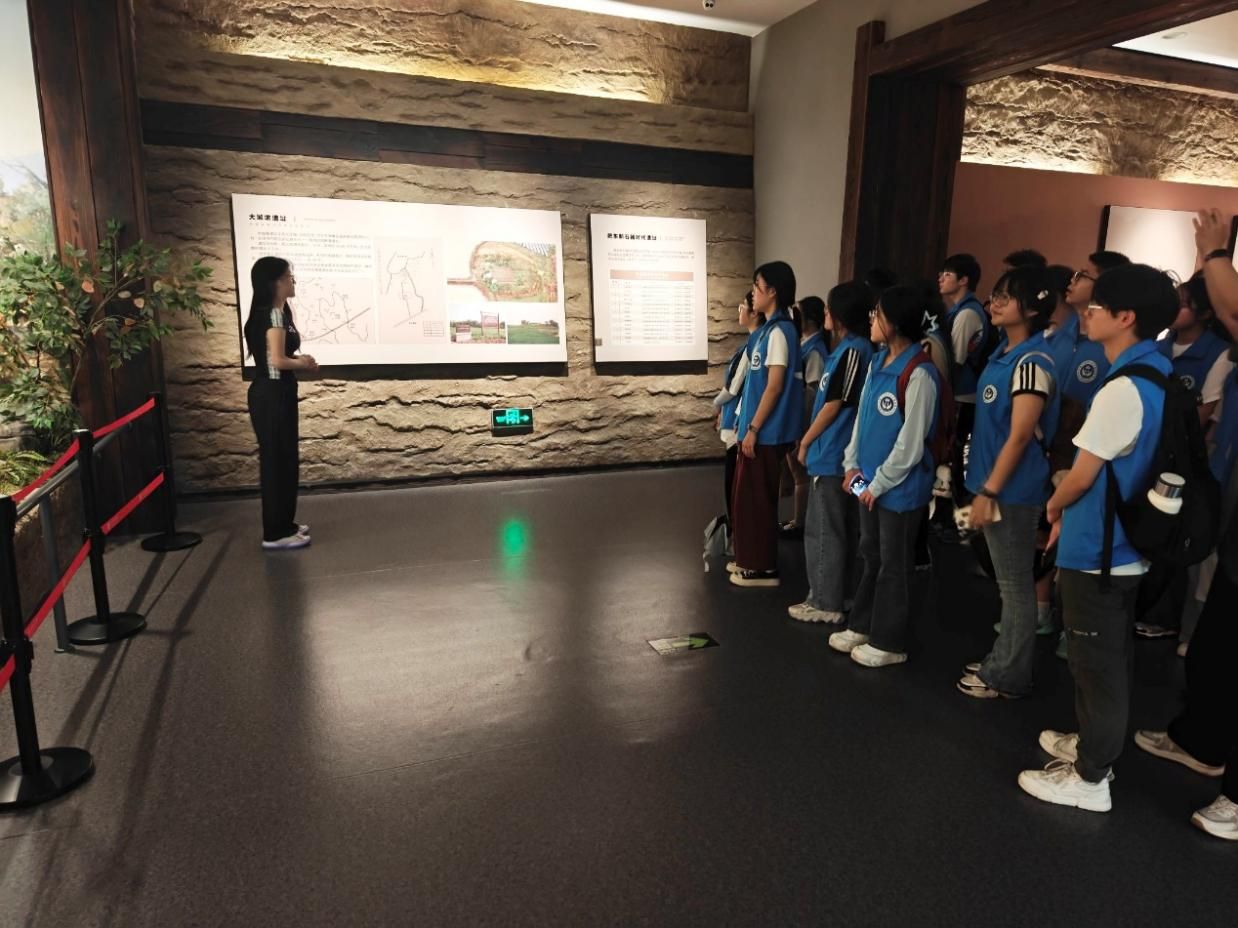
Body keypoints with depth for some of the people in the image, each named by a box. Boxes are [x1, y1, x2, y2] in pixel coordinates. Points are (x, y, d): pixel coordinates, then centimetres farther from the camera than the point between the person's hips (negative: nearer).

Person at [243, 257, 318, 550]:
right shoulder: (274, 315, -17)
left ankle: (283, 525, 27)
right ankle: (275, 534, 7)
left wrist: (299, 360, 5)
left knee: (283, 460, 16)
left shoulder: (275, 312, 15)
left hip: (276, 393, 10)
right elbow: (278, 361, -23)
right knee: (277, 461, -3)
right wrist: (304, 363, -6)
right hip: (272, 395, -10)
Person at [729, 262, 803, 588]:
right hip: (759, 428, 10)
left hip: (766, 432, -10)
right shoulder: (769, 329, 13)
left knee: (757, 498, 0)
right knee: (748, 496, 16)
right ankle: (750, 559, 28)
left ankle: (763, 568, 11)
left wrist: (753, 429, -18)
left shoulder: (779, 331, -16)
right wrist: (745, 423, 20)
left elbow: (774, 386, -20)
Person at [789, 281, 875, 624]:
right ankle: (835, 594, 26)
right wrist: (812, 440, 17)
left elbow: (833, 405, -17)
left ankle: (825, 602, 9)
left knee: (823, 530, 0)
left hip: (831, 455, -10)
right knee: (841, 529, 15)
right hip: (838, 453, 10)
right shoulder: (849, 348, 12)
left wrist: (805, 442, -6)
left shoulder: (852, 350, -17)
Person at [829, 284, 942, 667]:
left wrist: (880, 483, -14)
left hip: (899, 485, -8)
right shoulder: (878, 362, 6)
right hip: (870, 479, 8)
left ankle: (888, 643, 21)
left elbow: (911, 440, -20)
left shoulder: (919, 373, -20)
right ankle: (862, 626, 34)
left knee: (894, 564, 6)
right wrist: (853, 464, 5)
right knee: (870, 555, 19)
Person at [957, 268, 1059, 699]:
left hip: (1012, 491, -9)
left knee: (1015, 586, 4)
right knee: (1007, 584, 18)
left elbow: (1019, 437, -21)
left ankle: (1010, 676, 17)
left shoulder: (1032, 362, -18)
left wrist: (989, 491, -19)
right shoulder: (1005, 353, 10)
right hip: (996, 484, 9)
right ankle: (1001, 661, 31)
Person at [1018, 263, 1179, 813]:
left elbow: (1082, 476, -19)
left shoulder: (1123, 388, -24)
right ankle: (1093, 744, 39)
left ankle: (1090, 778, 18)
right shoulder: (1158, 375, 7)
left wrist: (1054, 506, 2)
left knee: (1096, 662, 3)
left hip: (1096, 549, -9)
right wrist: (1071, 512, 13)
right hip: (1125, 544, 9)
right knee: (1108, 657, 21)